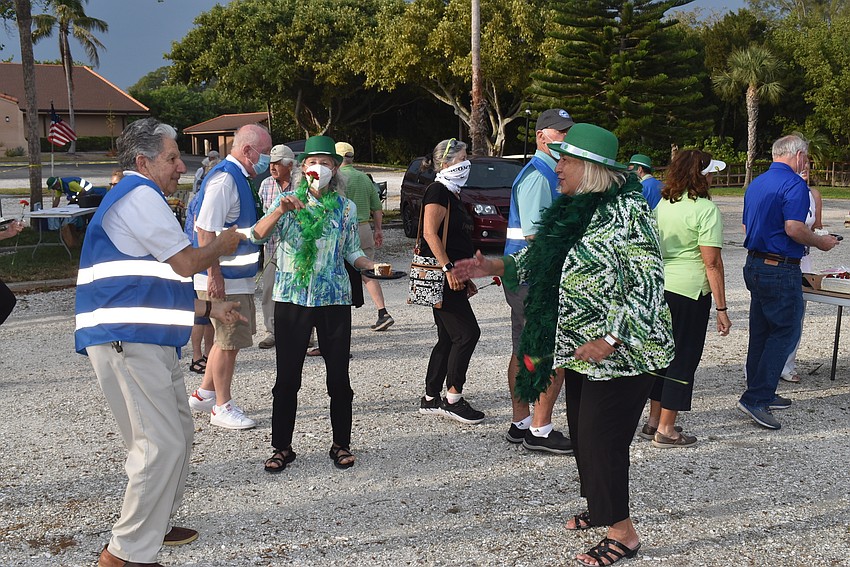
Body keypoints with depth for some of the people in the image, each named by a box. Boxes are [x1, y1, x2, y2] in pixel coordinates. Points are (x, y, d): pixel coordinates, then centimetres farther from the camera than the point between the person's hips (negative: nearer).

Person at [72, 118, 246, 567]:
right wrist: (221, 245, 7)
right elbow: (185, 263, -12)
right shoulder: (139, 195, -10)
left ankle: (154, 526, 31)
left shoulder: (140, 199, 24)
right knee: (161, 444, -10)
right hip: (127, 341, -11)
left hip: (148, 340, 11)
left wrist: (208, 308, 23)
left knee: (178, 433, 18)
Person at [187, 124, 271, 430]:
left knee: (230, 338, 19)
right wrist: (215, 275, -25)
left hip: (238, 276, 10)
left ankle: (204, 393, 32)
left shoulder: (238, 178, 13)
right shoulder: (224, 179, -19)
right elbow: (206, 231, -24)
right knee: (229, 341, -1)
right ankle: (222, 407, 13)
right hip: (222, 278, -10)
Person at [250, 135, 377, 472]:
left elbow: (352, 253, 11)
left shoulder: (346, 208, 6)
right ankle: (282, 447, 17)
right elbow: (258, 236, -8)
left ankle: (341, 445, 20)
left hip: (334, 300, 1)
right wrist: (280, 211, -23)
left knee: (339, 377, 4)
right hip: (291, 299, 0)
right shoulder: (287, 200, 4)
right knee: (287, 377, 3)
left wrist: (372, 265, -8)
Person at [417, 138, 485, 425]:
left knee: (448, 339, 11)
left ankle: (431, 399, 18)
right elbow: (430, 233, -19)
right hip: (440, 275, -10)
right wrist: (449, 268, -24)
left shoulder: (452, 194, 20)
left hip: (451, 277, 10)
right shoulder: (438, 191, -10)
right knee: (468, 333, -10)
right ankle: (452, 399, -2)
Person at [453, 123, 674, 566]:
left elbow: (648, 285, -21)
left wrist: (611, 339, -26)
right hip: (580, 348, 9)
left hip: (620, 351, -9)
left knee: (602, 438, -3)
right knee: (582, 432, 18)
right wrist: (494, 267, 9)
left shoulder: (626, 212, -17)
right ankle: (602, 507, 38)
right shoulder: (571, 211, 9)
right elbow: (539, 260, 19)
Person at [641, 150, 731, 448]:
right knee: (684, 357, 3)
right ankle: (666, 430, 9)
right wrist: (721, 307, -11)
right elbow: (712, 262, -15)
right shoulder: (706, 208, -13)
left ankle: (653, 421, 25)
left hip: (660, 287, 7)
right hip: (690, 291, -7)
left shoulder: (663, 204, 8)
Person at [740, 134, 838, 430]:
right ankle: (755, 398, -6)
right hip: (781, 270, -9)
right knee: (786, 331, -2)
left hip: (754, 265, 9)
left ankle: (761, 394, 23)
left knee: (761, 332, 14)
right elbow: (794, 228, -23)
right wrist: (821, 242, -7)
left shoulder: (756, 183, 14)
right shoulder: (794, 184, -14)